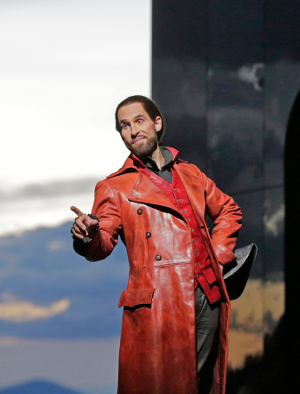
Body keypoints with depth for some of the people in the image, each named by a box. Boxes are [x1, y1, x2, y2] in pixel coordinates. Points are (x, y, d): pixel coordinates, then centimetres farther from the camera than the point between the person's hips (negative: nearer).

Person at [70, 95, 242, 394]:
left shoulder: (190, 174, 19)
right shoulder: (114, 188, 8)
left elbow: (228, 210, 32)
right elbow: (103, 244, -3)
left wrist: (218, 254, 18)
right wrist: (88, 235, -27)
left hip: (208, 296, 4)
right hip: (158, 302, -4)